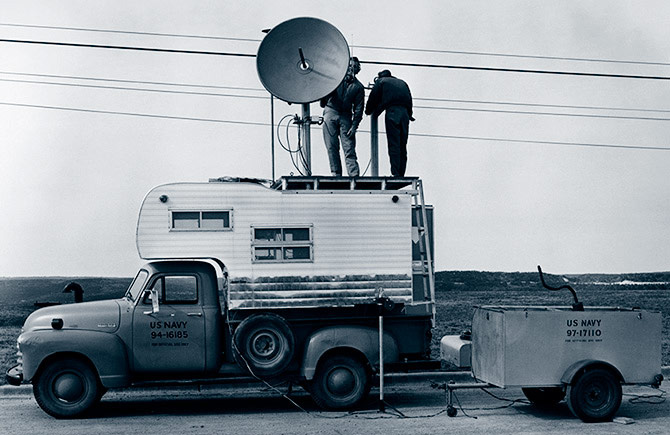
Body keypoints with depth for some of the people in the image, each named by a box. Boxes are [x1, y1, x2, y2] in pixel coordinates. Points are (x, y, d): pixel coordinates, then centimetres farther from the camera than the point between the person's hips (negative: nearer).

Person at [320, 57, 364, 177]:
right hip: (331, 112, 0)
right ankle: (336, 174, 4)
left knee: (349, 148, -7)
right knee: (332, 147, -2)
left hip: (346, 116, 0)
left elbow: (358, 108, 3)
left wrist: (354, 126, -6)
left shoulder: (358, 87, 6)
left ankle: (354, 175, -11)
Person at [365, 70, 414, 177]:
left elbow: (373, 98, 12)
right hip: (405, 113, 5)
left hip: (392, 112, -4)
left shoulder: (381, 82, 14)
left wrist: (368, 111, 27)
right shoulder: (402, 83, 28)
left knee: (394, 145, -8)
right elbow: (409, 100, 22)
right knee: (403, 146, 7)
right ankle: (401, 174, 4)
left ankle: (395, 174, -16)